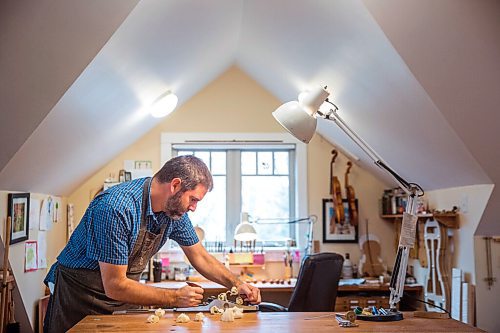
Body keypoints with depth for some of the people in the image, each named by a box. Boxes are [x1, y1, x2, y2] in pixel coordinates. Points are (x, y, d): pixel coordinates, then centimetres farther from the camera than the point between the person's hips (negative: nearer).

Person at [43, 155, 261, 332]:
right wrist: (174, 298, -24)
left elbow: (200, 257, 6)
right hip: (80, 296, -6)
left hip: (124, 301, 6)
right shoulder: (116, 209, -32)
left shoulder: (175, 208, -7)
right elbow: (115, 287, -28)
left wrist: (236, 283, -7)